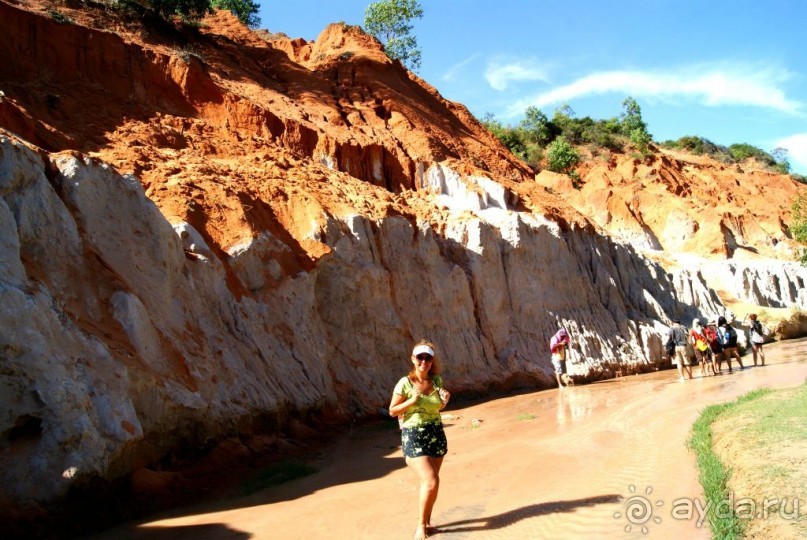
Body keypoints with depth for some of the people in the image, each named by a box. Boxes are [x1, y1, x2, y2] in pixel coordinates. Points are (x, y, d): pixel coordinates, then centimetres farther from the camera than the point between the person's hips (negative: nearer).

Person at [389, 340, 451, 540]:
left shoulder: (437, 380, 2)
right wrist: (412, 401, -20)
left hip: (436, 434, 5)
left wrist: (444, 400, -6)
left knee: (430, 481, 10)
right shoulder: (405, 383, -12)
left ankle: (427, 522, 29)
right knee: (430, 482, -13)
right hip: (413, 437, -5)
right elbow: (393, 411, -5)